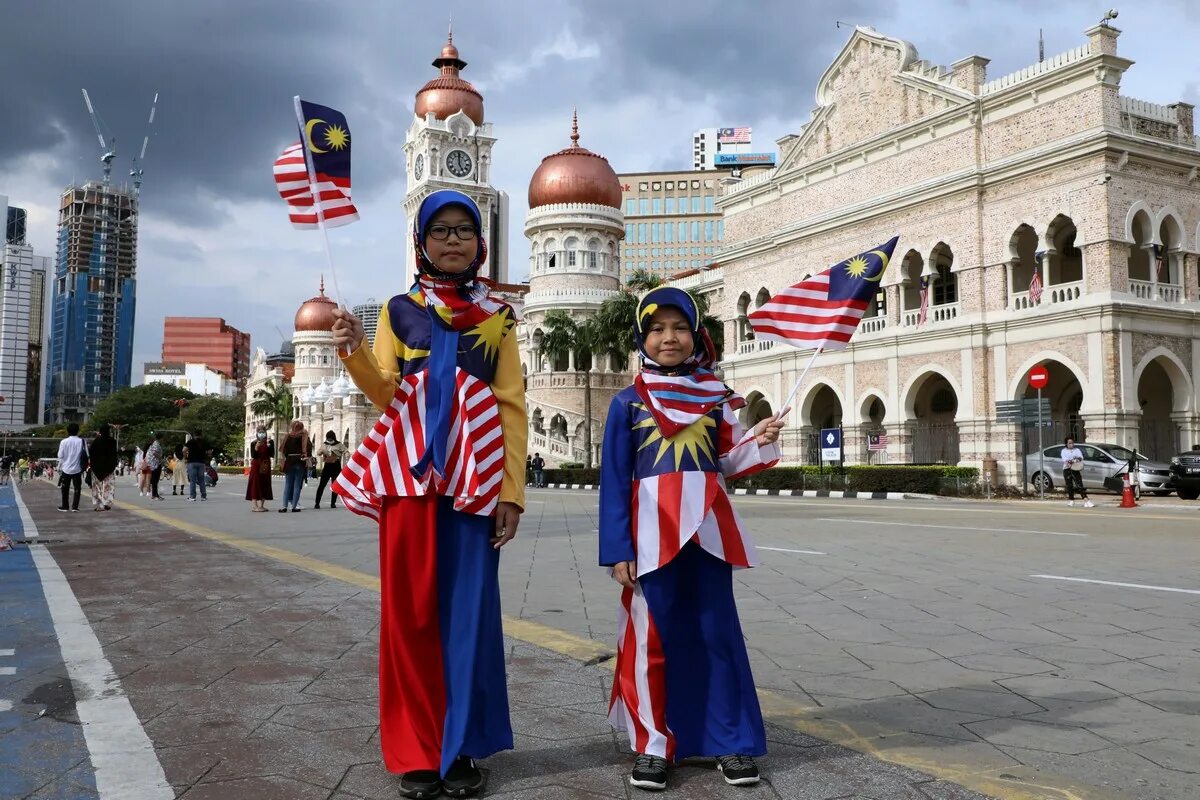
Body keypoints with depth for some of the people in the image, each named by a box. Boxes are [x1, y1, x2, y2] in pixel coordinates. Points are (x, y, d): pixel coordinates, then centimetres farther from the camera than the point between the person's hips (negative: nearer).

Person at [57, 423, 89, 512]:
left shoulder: (64, 442, -5)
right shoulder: (81, 441, -4)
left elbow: (60, 457, -2)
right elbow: (86, 456, -2)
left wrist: (59, 468, 10)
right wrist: (84, 467, 9)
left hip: (66, 469, 0)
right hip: (77, 469, 0)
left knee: (65, 488, 12)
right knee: (77, 488, 4)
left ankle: (65, 506, 17)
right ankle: (75, 506, -3)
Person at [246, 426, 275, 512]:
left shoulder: (270, 442, 3)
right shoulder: (253, 443, -1)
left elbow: (272, 455, -3)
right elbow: (253, 456, -10)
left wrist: (269, 446, -17)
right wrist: (256, 447, -23)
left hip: (266, 466, 3)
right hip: (256, 465, -3)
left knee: (265, 485, 6)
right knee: (255, 484, -7)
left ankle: (261, 505, 14)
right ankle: (254, 505, -8)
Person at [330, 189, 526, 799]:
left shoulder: (497, 316, 9)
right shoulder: (400, 309, 11)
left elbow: (512, 408, 4)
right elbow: (384, 394, 3)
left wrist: (511, 491, -3)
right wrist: (355, 351, -17)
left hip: (475, 477, 0)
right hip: (408, 472, 1)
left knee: (468, 607, 1)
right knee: (410, 609, 1)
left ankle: (461, 748, 12)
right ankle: (417, 750, 12)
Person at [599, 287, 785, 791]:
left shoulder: (716, 395, 10)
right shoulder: (628, 402, 2)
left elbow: (728, 461, 13)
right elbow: (614, 479, -1)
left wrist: (760, 442, -7)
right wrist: (617, 550, -7)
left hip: (708, 527, 2)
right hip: (652, 530, -2)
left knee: (719, 632, 5)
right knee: (655, 637, 4)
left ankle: (732, 743, 16)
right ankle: (653, 744, 16)